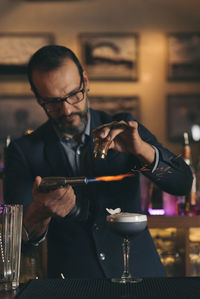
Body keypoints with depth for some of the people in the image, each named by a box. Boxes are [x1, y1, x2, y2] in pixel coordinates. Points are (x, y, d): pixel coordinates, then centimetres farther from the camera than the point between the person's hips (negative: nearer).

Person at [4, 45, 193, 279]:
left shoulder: (124, 128, 5)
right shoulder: (23, 152, 2)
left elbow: (182, 183, -4)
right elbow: (18, 241, -4)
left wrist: (141, 149, -22)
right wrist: (39, 214, -27)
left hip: (139, 278, -1)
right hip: (72, 287, 1)